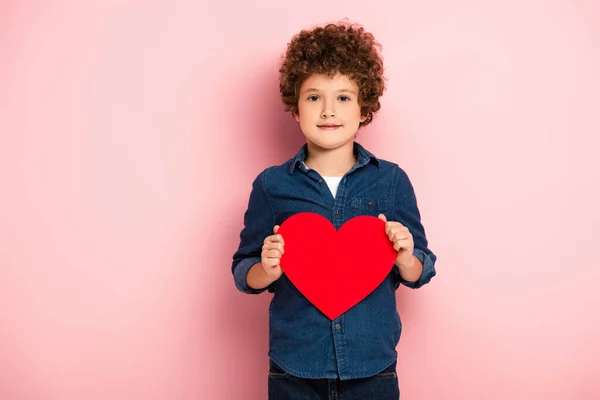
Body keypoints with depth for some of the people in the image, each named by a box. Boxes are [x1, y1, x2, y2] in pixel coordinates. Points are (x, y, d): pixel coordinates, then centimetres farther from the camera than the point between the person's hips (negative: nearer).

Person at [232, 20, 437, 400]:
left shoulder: (392, 181, -2)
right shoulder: (272, 185, -3)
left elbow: (420, 274, 3)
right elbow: (244, 275, 2)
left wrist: (405, 258, -17)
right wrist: (267, 271, -18)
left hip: (373, 368, 1)